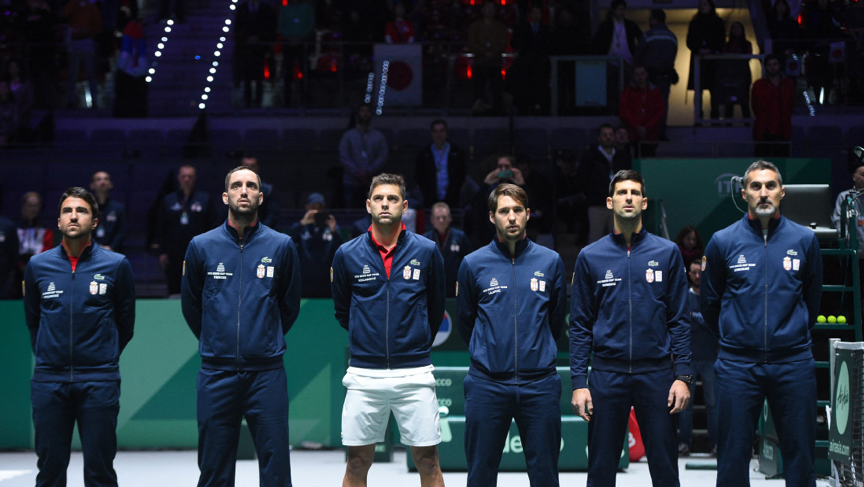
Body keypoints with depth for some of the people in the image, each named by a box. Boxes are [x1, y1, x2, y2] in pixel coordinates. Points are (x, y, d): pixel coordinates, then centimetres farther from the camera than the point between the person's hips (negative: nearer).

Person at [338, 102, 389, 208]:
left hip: (372, 183, 0)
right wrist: (356, 173, -11)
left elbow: (382, 158, 4)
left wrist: (368, 172, -11)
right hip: (351, 182, 0)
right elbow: (343, 157, 2)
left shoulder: (379, 136, 14)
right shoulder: (348, 135, 13)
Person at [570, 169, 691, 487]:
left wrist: (683, 375, -4)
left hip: (657, 373, 0)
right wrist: (578, 381, -2)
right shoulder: (591, 257, 5)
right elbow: (580, 325, 5)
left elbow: (680, 319, 4)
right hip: (607, 374, 0)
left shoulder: (667, 253, 4)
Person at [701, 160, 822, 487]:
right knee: (733, 456, 2)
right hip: (738, 365, -1)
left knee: (800, 454, 4)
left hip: (794, 363, 1)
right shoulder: (724, 242, 0)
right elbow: (709, 302, 12)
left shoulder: (804, 239, 2)